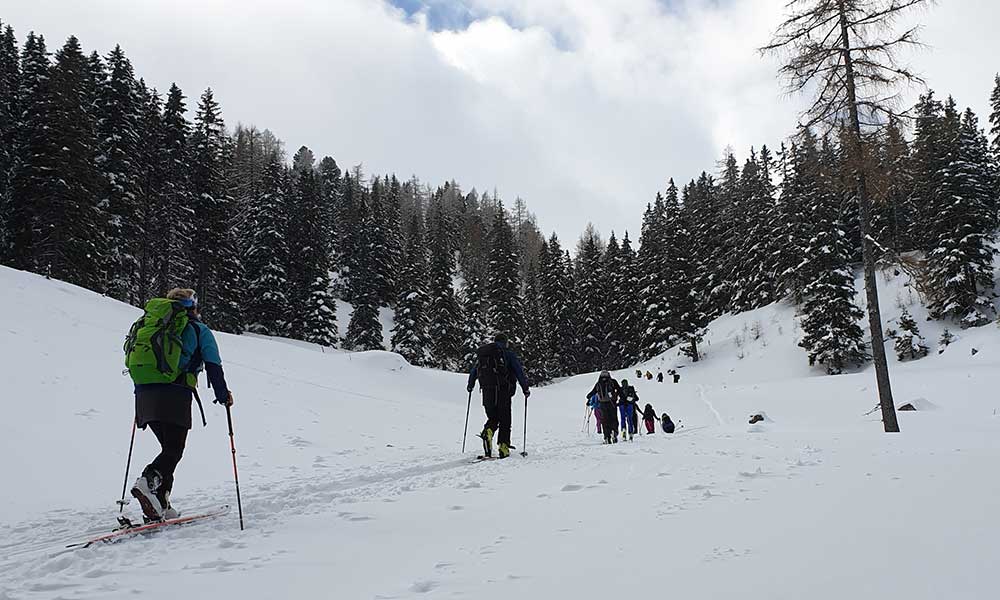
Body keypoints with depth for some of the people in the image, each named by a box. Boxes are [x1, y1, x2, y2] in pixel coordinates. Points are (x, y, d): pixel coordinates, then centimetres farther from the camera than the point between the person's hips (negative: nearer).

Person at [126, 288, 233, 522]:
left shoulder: (150, 324, 26)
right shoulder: (198, 329, 10)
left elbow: (133, 360, 23)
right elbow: (213, 365, 4)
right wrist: (223, 395, 15)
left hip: (143, 392, 6)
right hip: (173, 394, -6)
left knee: (169, 447, 15)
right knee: (174, 450, -5)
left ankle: (160, 504, 9)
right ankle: (148, 482, -31)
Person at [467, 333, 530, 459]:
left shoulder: (482, 353, 16)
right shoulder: (508, 353, 3)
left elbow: (473, 371, 22)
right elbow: (519, 371, -3)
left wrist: (470, 386, 37)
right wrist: (525, 388, 2)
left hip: (487, 391, 4)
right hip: (503, 391, -4)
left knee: (493, 418, 15)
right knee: (504, 420, 5)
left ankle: (487, 431, -16)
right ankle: (503, 446, -2)